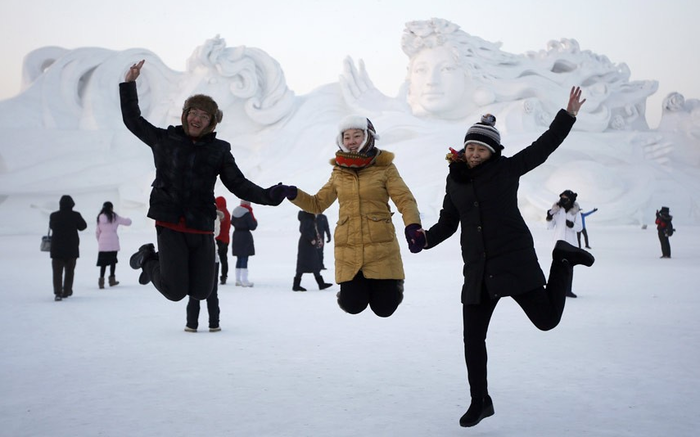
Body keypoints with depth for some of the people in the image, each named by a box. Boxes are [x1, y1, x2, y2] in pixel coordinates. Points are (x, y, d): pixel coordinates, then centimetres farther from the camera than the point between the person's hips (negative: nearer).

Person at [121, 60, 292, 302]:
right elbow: (132, 119, 16)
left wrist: (267, 195, -13)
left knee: (201, 292, 7)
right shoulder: (165, 139, 7)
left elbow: (239, 185, 2)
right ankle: (148, 259, 24)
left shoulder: (219, 150, 8)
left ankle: (161, 261, 35)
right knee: (175, 292, -8)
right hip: (170, 224, -2)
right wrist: (129, 84, 9)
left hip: (202, 228, 2)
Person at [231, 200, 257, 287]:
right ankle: (244, 281, -6)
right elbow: (253, 226, -14)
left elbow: (232, 222, 19)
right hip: (245, 236, -7)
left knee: (239, 259, 14)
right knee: (244, 258, -6)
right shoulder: (247, 213, -17)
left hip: (236, 236, 8)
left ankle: (238, 280, 19)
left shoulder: (235, 211, 6)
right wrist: (255, 221, 4)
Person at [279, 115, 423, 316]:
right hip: (348, 250, 3)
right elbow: (317, 204, 18)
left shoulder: (384, 167, 0)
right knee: (353, 305, -1)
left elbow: (404, 199, -8)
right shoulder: (338, 173, 11)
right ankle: (356, 286, 34)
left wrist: (412, 225, -27)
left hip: (381, 247, -3)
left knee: (384, 308, 1)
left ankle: (394, 284, 34)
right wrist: (293, 194, 1)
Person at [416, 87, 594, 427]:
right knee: (472, 339, 4)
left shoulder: (506, 170, -1)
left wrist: (568, 115, -5)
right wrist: (426, 238, -4)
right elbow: (448, 222, 14)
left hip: (515, 261, -3)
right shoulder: (455, 180, 9)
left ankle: (563, 260, 24)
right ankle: (480, 401, 21)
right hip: (477, 271, 4)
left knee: (546, 319, -2)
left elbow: (543, 147, 1)